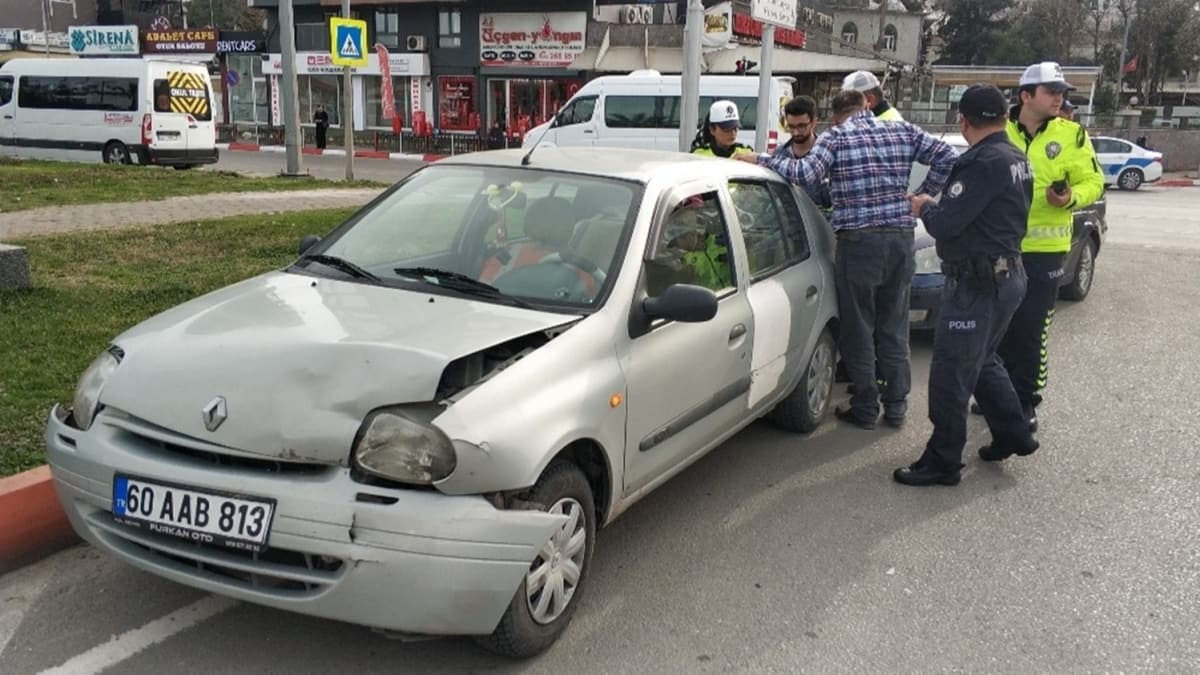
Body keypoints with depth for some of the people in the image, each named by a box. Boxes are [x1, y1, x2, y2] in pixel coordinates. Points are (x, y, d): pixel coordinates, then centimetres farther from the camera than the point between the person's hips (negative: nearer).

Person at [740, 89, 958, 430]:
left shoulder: (835, 137, -3)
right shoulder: (903, 131, 10)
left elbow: (806, 173, -17)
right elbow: (946, 157, 7)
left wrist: (760, 159, -8)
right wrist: (922, 195, 13)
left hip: (858, 239, -4)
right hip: (901, 236, 4)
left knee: (858, 328, 6)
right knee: (894, 326, 13)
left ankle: (866, 409, 11)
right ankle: (896, 406, 20)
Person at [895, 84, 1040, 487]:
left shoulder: (984, 163, -21)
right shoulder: (1017, 159, 11)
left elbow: (946, 223, -22)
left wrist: (924, 208, -2)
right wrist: (937, 207, 12)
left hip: (977, 282, -10)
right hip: (1007, 274, 10)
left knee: (951, 372, -2)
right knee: (982, 362, 24)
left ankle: (942, 462, 6)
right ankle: (1013, 434, 33)